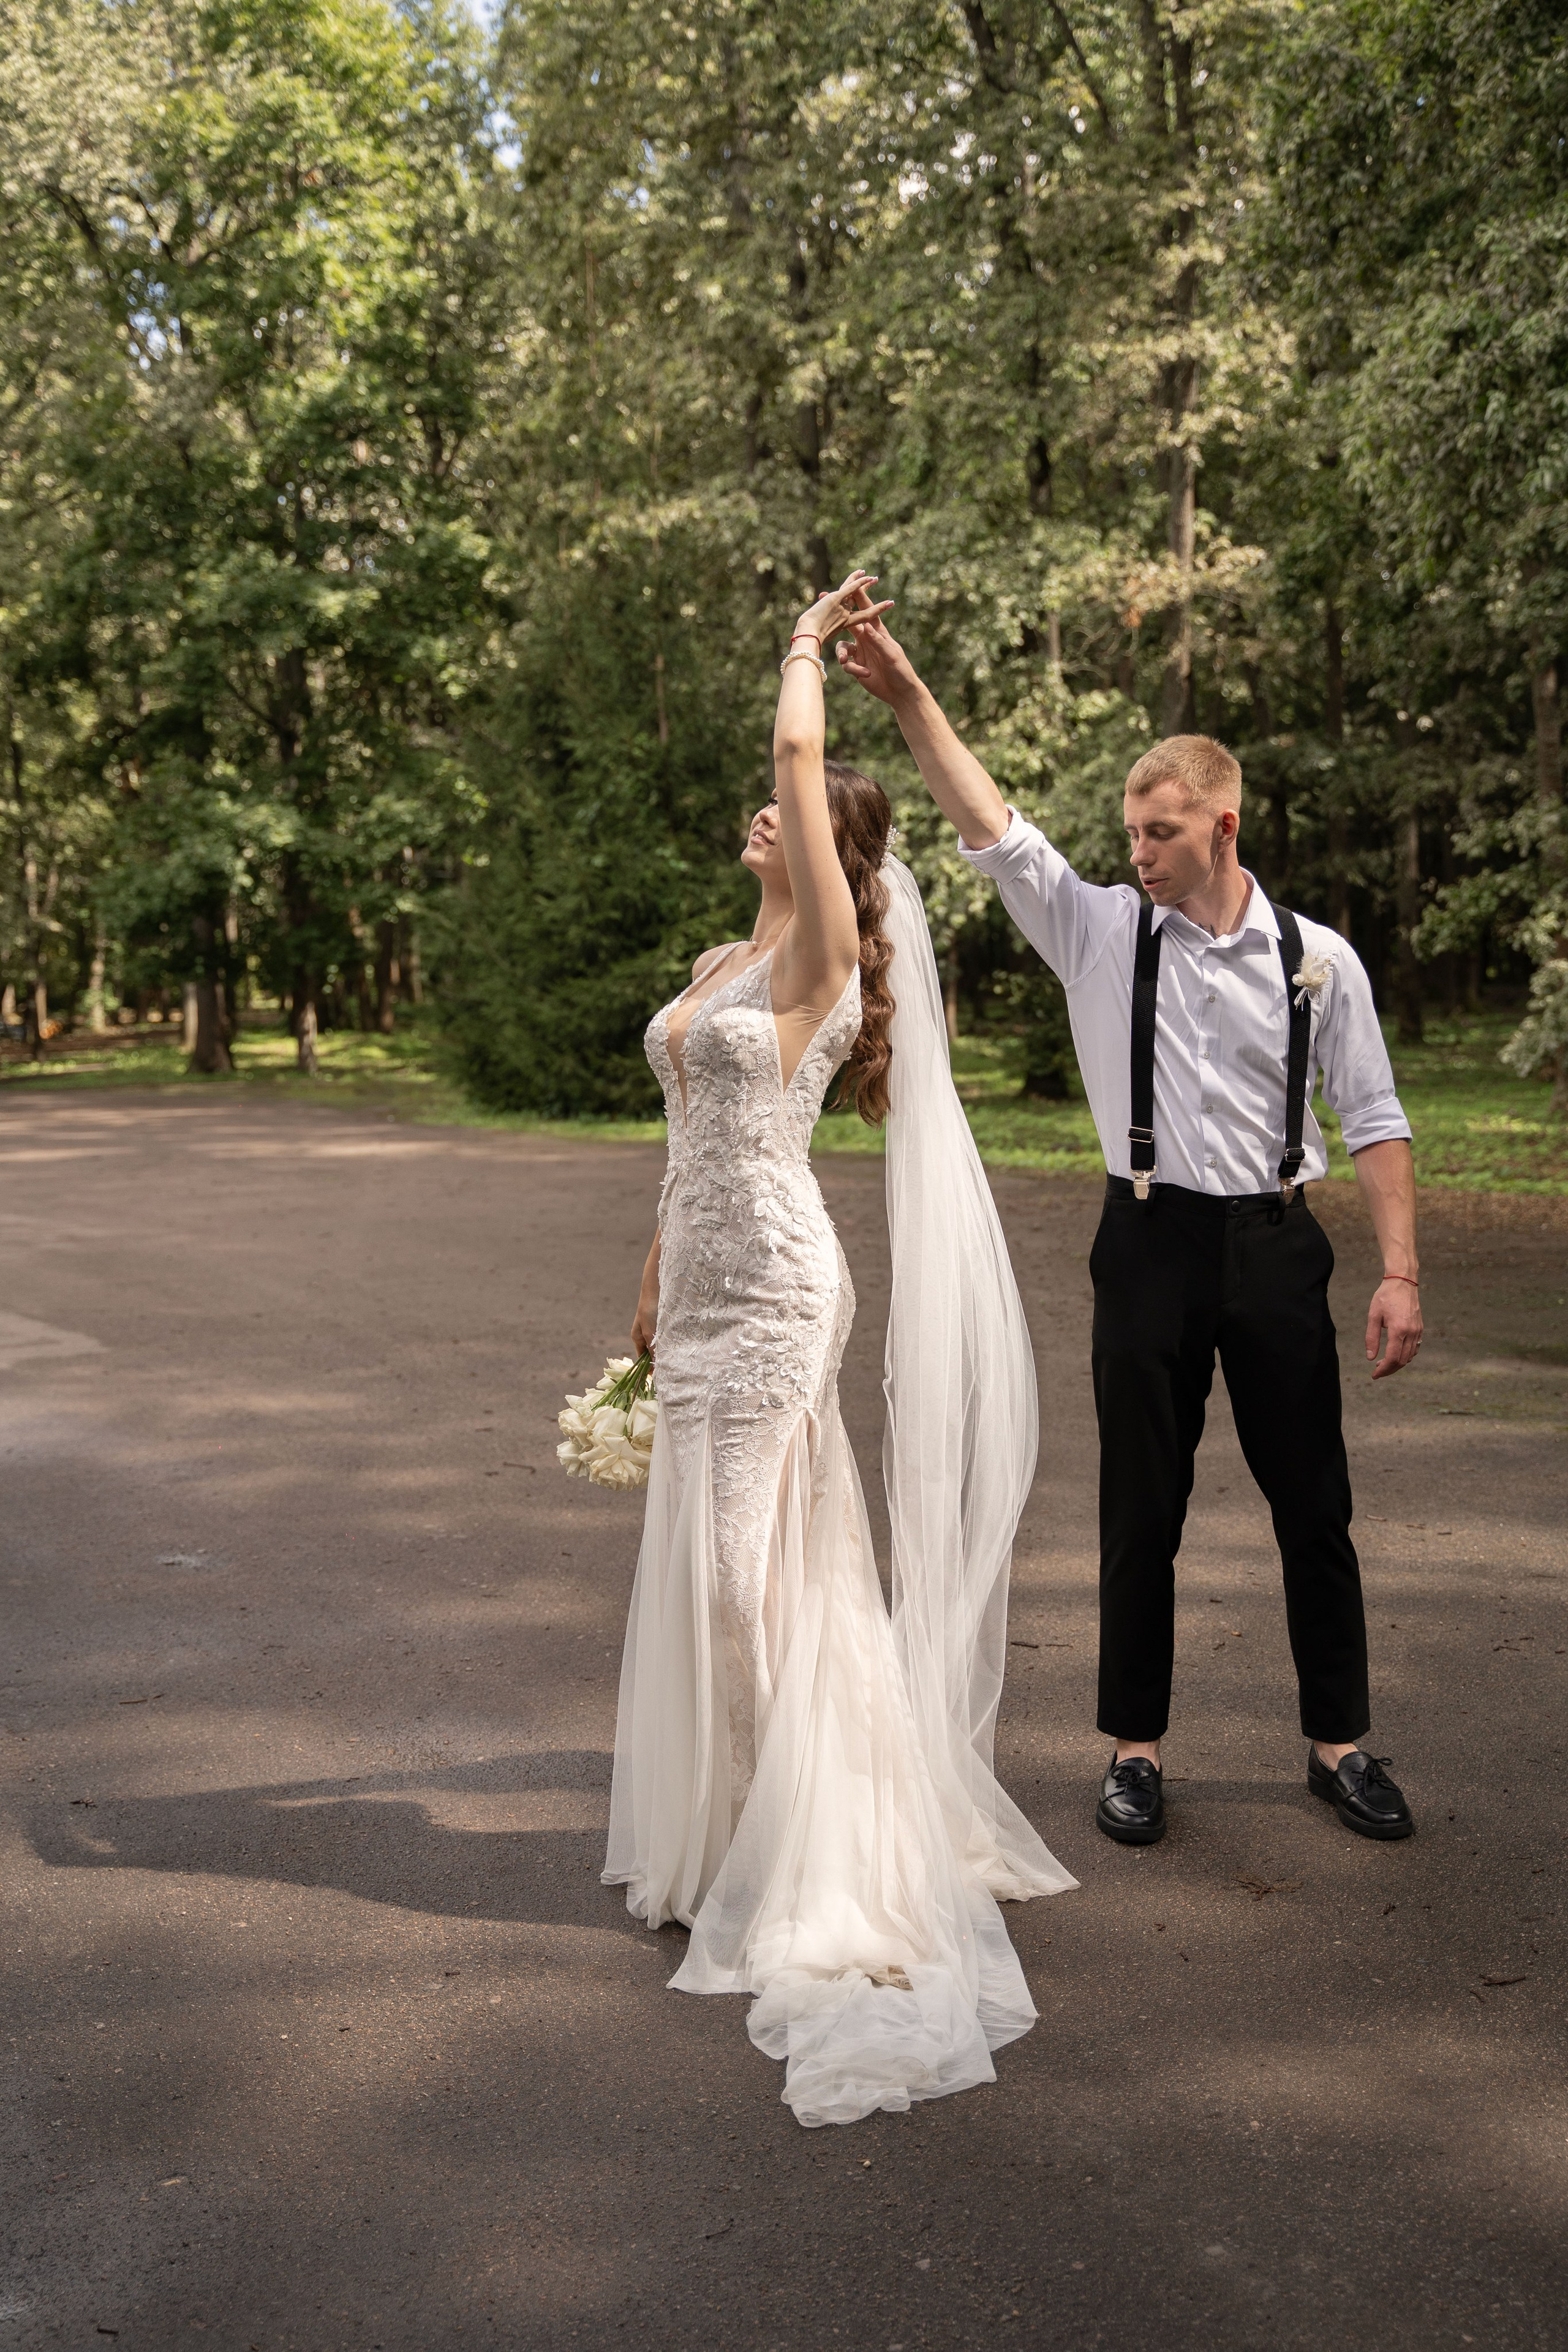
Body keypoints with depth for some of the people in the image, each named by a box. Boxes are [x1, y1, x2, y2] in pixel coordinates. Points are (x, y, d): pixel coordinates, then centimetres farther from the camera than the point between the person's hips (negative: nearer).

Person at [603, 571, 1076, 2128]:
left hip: (770, 1288, -9)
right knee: (713, 1559, 14)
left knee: (749, 1565, -5)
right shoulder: (718, 970, 16)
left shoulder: (823, 955, -9)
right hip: (708, 1285, 9)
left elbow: (798, 745, -16)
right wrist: (657, 1280, 23)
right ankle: (731, 1830, 29)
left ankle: (787, 1865, 10)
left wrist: (813, 638, 0)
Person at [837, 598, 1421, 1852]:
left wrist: (1402, 1271, -6)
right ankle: (1137, 1749, 22)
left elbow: (1375, 1120, 1)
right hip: (1151, 1244, 0)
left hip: (1276, 1244, 0)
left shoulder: (1317, 960, 1)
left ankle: (1342, 1743, 26)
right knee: (1142, 1511, 7)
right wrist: (908, 695, -15)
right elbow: (992, 829, -6)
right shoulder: (1102, 931, 1)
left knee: (1314, 1507, 9)